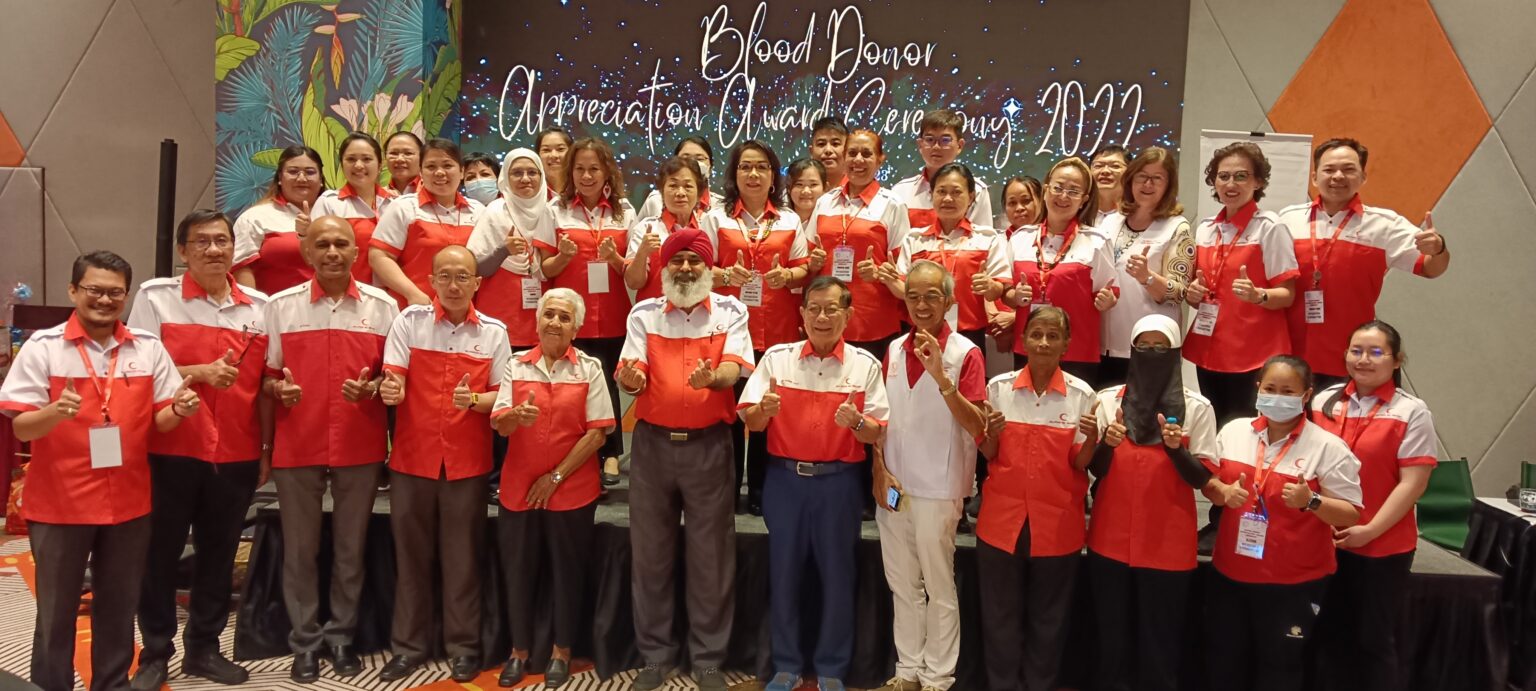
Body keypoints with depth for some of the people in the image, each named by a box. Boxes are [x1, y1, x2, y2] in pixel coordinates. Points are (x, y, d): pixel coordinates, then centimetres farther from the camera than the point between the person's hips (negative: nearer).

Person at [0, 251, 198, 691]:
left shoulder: (148, 348, 3)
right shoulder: (42, 347, -6)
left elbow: (160, 421, 5)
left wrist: (179, 410, -18)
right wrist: (54, 412, -30)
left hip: (128, 502, 3)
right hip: (59, 504, -3)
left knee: (119, 607, 14)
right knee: (56, 610, 7)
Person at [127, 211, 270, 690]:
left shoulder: (259, 307, 6)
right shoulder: (156, 296, -1)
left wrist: (268, 449, 9)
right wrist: (200, 372, -19)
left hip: (237, 454, 3)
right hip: (170, 450, -2)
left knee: (219, 553, 12)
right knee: (161, 553, 7)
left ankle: (204, 648, 26)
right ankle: (155, 653, 21)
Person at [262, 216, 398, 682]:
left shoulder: (383, 306, 2)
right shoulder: (281, 306, 2)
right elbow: (266, 375, 8)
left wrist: (373, 387, -13)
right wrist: (278, 389, -14)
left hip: (361, 448, 0)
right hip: (296, 447, 0)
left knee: (350, 547, 10)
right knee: (299, 548, 8)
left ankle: (341, 635, 24)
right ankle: (305, 641, 21)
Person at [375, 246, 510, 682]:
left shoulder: (494, 332, 2)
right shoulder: (409, 320, 0)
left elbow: (502, 396, 3)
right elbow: (392, 383, -6)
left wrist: (474, 400, -18)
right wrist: (390, 390, -29)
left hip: (468, 460, 0)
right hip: (412, 456, 0)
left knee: (462, 556, 6)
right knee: (411, 553, 8)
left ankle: (463, 647, 17)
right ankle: (408, 645, 21)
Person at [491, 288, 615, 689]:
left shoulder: (589, 368, -3)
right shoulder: (517, 365, 3)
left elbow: (597, 433, -7)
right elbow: (499, 426, -2)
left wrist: (556, 477, -10)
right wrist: (517, 416, -25)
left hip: (571, 490, -2)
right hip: (518, 488, 2)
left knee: (566, 571, 7)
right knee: (517, 570, 9)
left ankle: (561, 651, 23)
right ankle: (519, 650, 25)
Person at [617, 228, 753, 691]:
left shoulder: (730, 312, 3)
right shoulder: (644, 313, 5)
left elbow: (734, 367, -11)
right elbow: (631, 373, -3)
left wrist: (711, 376, -33)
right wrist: (631, 378, -28)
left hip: (708, 444, -1)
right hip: (652, 443, 2)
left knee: (711, 554, 4)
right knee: (650, 552, 8)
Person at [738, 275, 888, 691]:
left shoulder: (865, 365, 0)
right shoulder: (777, 357, 2)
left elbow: (877, 434, -2)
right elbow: (750, 422, 0)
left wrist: (857, 423, -23)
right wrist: (764, 410, -22)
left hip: (838, 482, -1)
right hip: (784, 479, 1)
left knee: (837, 575, 7)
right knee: (783, 572, 9)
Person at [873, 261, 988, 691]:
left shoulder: (965, 354, -9)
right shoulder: (894, 349, 7)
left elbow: (977, 427, -16)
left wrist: (941, 377, -27)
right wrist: (879, 471, 0)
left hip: (937, 489, -5)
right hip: (892, 485, 5)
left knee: (938, 588, 5)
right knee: (902, 585, 14)